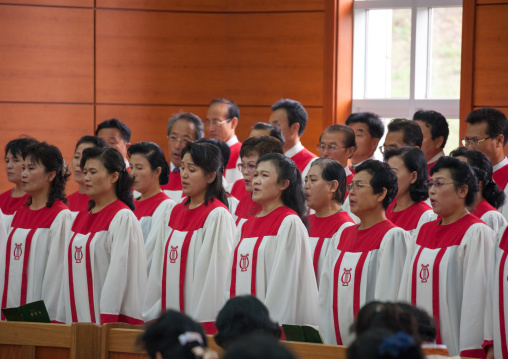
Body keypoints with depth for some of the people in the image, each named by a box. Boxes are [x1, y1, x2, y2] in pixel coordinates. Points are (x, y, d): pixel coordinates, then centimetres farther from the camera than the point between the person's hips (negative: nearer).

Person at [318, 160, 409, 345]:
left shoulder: (393, 237, -8)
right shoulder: (343, 235, 14)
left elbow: (387, 301, -14)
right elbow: (326, 293, 14)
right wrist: (326, 341, 6)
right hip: (336, 342, 7)